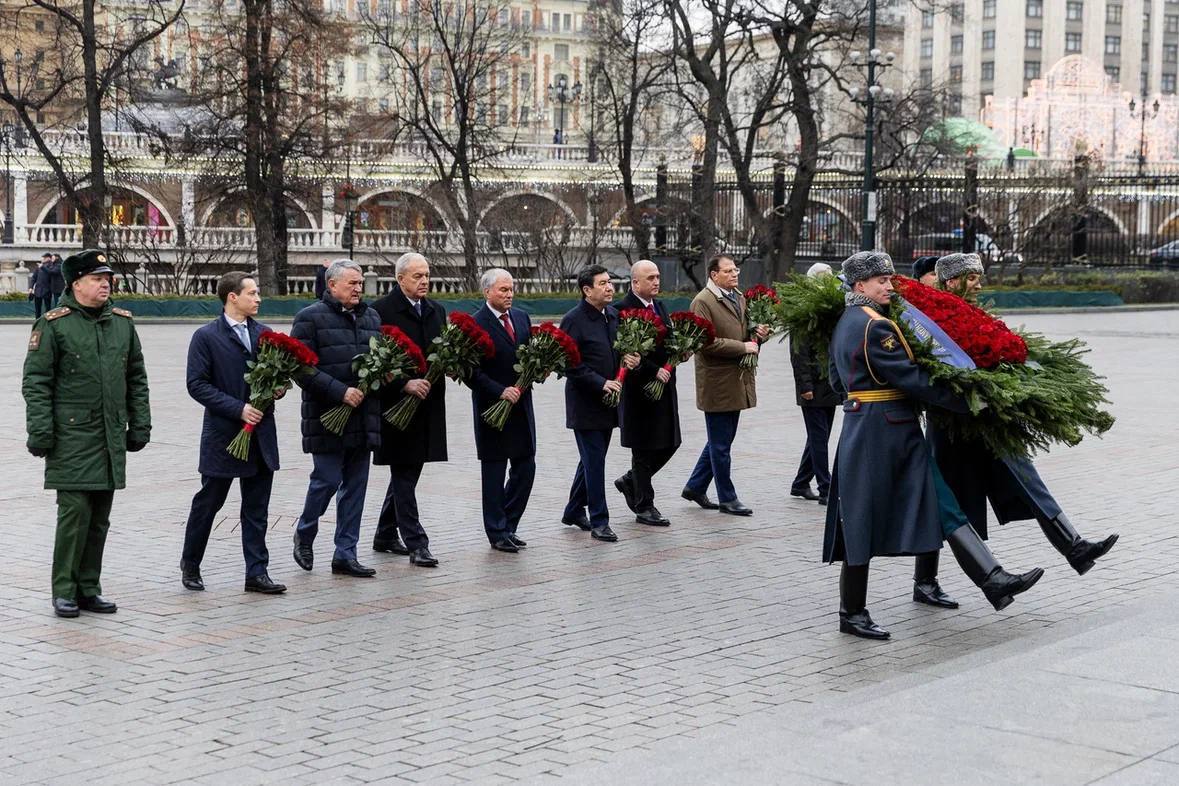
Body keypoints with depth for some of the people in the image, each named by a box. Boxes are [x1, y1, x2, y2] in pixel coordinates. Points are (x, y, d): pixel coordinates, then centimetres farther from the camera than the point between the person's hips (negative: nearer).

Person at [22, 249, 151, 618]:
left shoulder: (123, 322, 12)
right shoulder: (53, 324, -4)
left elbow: (137, 379, 18)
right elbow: (36, 382, -5)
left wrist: (140, 425, 13)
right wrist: (40, 431, -11)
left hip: (112, 438, 5)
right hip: (71, 437, -5)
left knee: (100, 518, 9)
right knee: (75, 512, -8)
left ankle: (89, 588, 18)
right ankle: (64, 591, 3)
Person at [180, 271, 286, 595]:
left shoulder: (263, 333, 8)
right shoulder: (206, 337, -7)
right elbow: (197, 385, -11)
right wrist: (238, 408, -18)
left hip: (261, 432, 5)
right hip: (223, 433, -4)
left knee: (257, 508, 6)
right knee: (208, 502, 7)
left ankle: (257, 572, 11)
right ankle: (190, 565, 24)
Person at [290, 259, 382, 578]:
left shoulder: (371, 318, 15)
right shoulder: (310, 318, -5)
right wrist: (341, 391, -19)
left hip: (363, 417, 6)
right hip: (327, 418, -6)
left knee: (355, 485, 7)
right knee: (327, 480, -4)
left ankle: (346, 554, 14)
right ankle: (304, 534, 23)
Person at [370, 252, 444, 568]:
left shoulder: (436, 311, 13)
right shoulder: (382, 311, -10)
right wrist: (405, 384, -23)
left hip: (428, 405, 7)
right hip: (398, 404, -7)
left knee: (407, 471, 15)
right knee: (404, 474, -4)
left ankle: (385, 536, 27)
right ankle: (416, 544, -3)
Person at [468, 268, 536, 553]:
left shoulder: (522, 318, 10)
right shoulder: (476, 324, -11)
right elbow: (472, 373, -14)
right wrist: (501, 391, -20)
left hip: (521, 404, 6)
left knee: (525, 468, 7)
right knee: (494, 473, 4)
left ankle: (507, 525, 21)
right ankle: (498, 533, 13)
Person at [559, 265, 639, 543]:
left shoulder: (613, 314, 8)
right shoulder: (574, 320, -14)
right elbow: (569, 364, -17)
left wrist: (629, 358, -3)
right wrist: (601, 383, -21)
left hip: (608, 399, 8)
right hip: (585, 403, -8)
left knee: (593, 460, 17)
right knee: (594, 462, -5)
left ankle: (574, 511, 31)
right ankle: (599, 521, 1)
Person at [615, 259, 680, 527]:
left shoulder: (659, 307, 13)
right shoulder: (625, 310, -14)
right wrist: (654, 370, -21)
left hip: (664, 386, 8)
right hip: (641, 389, -8)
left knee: (669, 443, 11)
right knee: (644, 448, 0)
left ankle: (631, 482, 30)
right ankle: (644, 507, 10)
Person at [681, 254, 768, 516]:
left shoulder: (740, 298, 14)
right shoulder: (703, 302, -12)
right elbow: (706, 342, -20)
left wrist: (759, 334, 3)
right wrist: (743, 347, -19)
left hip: (738, 381, 8)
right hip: (717, 383, -8)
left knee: (721, 440, 17)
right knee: (721, 444, 2)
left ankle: (695, 487, 29)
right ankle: (727, 498, 10)